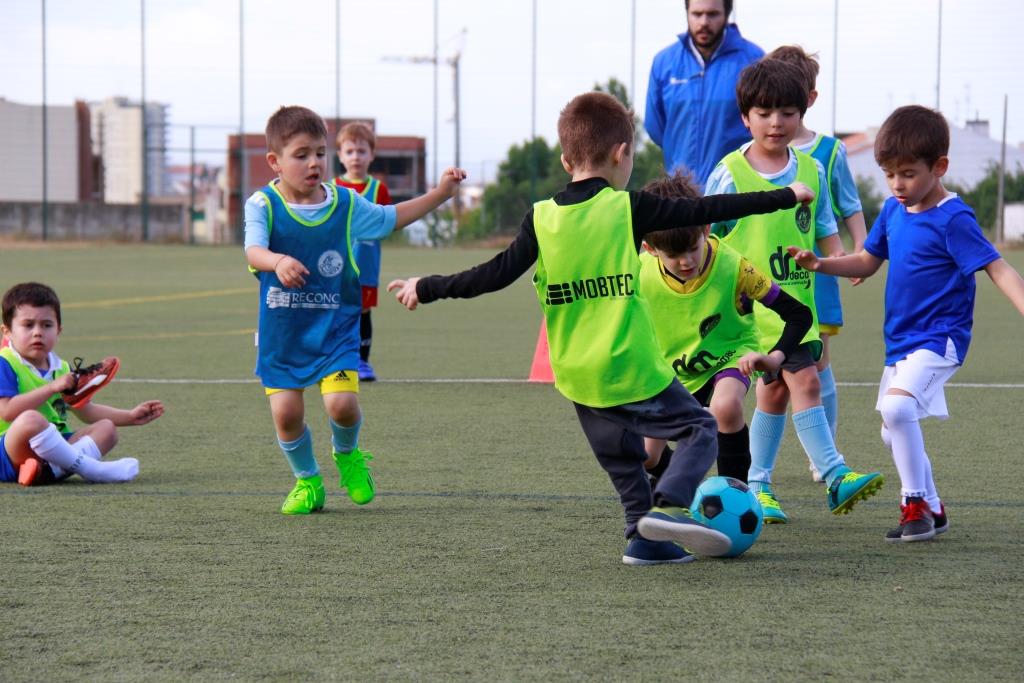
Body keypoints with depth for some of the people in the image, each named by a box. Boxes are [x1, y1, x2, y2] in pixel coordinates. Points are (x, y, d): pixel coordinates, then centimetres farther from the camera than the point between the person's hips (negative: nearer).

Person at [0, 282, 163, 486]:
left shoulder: (61, 369, 17)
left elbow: (86, 410, 26)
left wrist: (130, 416, 16)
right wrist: (52, 388, -22)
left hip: (51, 448, 9)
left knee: (106, 428, -1)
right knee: (31, 419, -37)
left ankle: (50, 468, -31)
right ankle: (89, 468, -27)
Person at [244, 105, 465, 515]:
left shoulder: (345, 204, 0)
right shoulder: (263, 205, -11)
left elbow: (392, 218, 16)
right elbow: (253, 250, -29)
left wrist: (441, 192, 9)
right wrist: (277, 261, -52)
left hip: (334, 327, 1)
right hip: (281, 332, -1)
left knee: (342, 403, -17)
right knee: (285, 412, -4)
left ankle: (347, 454, 17)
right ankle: (307, 480, 22)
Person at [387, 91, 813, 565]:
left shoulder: (541, 219, 0)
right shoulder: (627, 209, -7)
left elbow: (497, 274, -3)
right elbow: (702, 211, -4)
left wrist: (426, 288, 9)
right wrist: (784, 196, 4)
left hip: (576, 378, 4)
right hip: (631, 369, -4)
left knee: (622, 459, 20)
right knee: (699, 430, 6)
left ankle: (646, 538, 13)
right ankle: (669, 504, -17)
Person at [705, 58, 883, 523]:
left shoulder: (812, 171, 7)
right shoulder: (730, 173, -6)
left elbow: (825, 232, 13)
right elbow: (702, 235, 0)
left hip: (798, 297, 6)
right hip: (754, 301, -6)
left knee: (775, 389, 13)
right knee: (804, 380, -16)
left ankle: (759, 487, 23)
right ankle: (835, 477, -19)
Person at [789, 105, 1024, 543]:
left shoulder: (953, 219, -15)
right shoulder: (894, 211, 6)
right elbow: (867, 262, 18)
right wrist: (819, 264, 2)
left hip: (938, 340, -9)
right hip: (900, 341, 9)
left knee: (897, 406, -29)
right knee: (893, 434, 17)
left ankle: (916, 506, -16)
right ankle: (932, 510, 34)